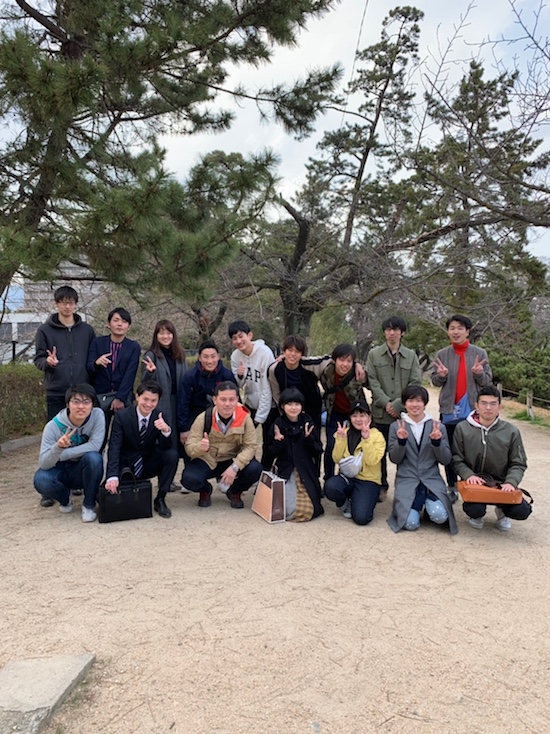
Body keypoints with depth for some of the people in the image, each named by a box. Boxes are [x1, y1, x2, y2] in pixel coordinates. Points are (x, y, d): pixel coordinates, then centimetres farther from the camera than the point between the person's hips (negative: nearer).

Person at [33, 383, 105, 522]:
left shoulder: (97, 415, -18)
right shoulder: (53, 426, -19)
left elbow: (95, 446, -26)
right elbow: (43, 464, -22)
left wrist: (61, 454, -23)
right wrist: (58, 447, -43)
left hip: (85, 472, 0)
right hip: (60, 471, 1)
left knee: (93, 457, -32)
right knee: (41, 480, -30)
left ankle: (89, 504, -9)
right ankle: (65, 498, 7)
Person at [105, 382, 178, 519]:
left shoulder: (160, 416, -8)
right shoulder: (121, 416, -14)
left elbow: (165, 448, -14)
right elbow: (114, 448, -21)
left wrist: (166, 430, -37)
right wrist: (112, 476, -35)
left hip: (148, 465, 2)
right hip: (126, 465, -2)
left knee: (172, 454, -25)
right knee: (112, 489, -28)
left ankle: (160, 499, -9)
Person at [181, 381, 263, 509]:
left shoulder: (245, 418, -14)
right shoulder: (203, 418, -16)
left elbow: (250, 446, -14)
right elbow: (189, 447, -17)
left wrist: (235, 467, -28)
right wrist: (200, 447, -42)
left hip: (232, 460, 1)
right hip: (207, 461, -1)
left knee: (255, 469, -26)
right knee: (189, 479, -29)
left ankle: (235, 491, 9)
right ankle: (205, 490, 12)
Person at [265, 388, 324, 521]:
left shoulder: (307, 423, -1)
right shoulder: (277, 425, -3)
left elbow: (318, 451, -1)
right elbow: (272, 454, 0)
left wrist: (309, 438, -19)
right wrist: (278, 441, -20)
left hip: (306, 472, 1)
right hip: (285, 471, -1)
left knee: (307, 510, -14)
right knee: (291, 509, -16)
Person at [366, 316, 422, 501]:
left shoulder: (411, 355, 8)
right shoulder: (374, 354, 7)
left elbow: (416, 383, 1)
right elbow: (372, 382, 0)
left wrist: (398, 404, -10)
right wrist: (386, 403, -11)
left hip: (405, 412, 0)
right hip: (381, 412, 0)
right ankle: (381, 486, 20)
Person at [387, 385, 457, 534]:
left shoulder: (437, 426, 5)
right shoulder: (396, 426, 4)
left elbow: (446, 460, 3)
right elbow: (394, 459, 1)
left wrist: (437, 442, -15)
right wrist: (401, 441, -17)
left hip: (432, 480, 1)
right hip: (407, 481, 0)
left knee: (439, 516, -25)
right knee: (411, 523, -21)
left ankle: (428, 503, 11)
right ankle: (418, 504, 14)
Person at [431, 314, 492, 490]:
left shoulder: (480, 353, 1)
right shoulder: (441, 354, 2)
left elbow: (487, 381, 3)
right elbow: (435, 381, 5)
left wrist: (479, 373, -19)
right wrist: (441, 375, -17)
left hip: (473, 410, -1)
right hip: (449, 410, 1)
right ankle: (451, 487, 20)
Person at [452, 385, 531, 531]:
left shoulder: (511, 432, -2)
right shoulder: (462, 429, -4)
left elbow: (519, 464, 1)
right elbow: (457, 460, -3)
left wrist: (511, 482, -18)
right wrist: (469, 475, -21)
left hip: (501, 483, 2)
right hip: (474, 481, -1)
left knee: (522, 511, -21)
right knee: (475, 511, -29)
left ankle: (501, 510, 18)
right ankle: (478, 514, 13)